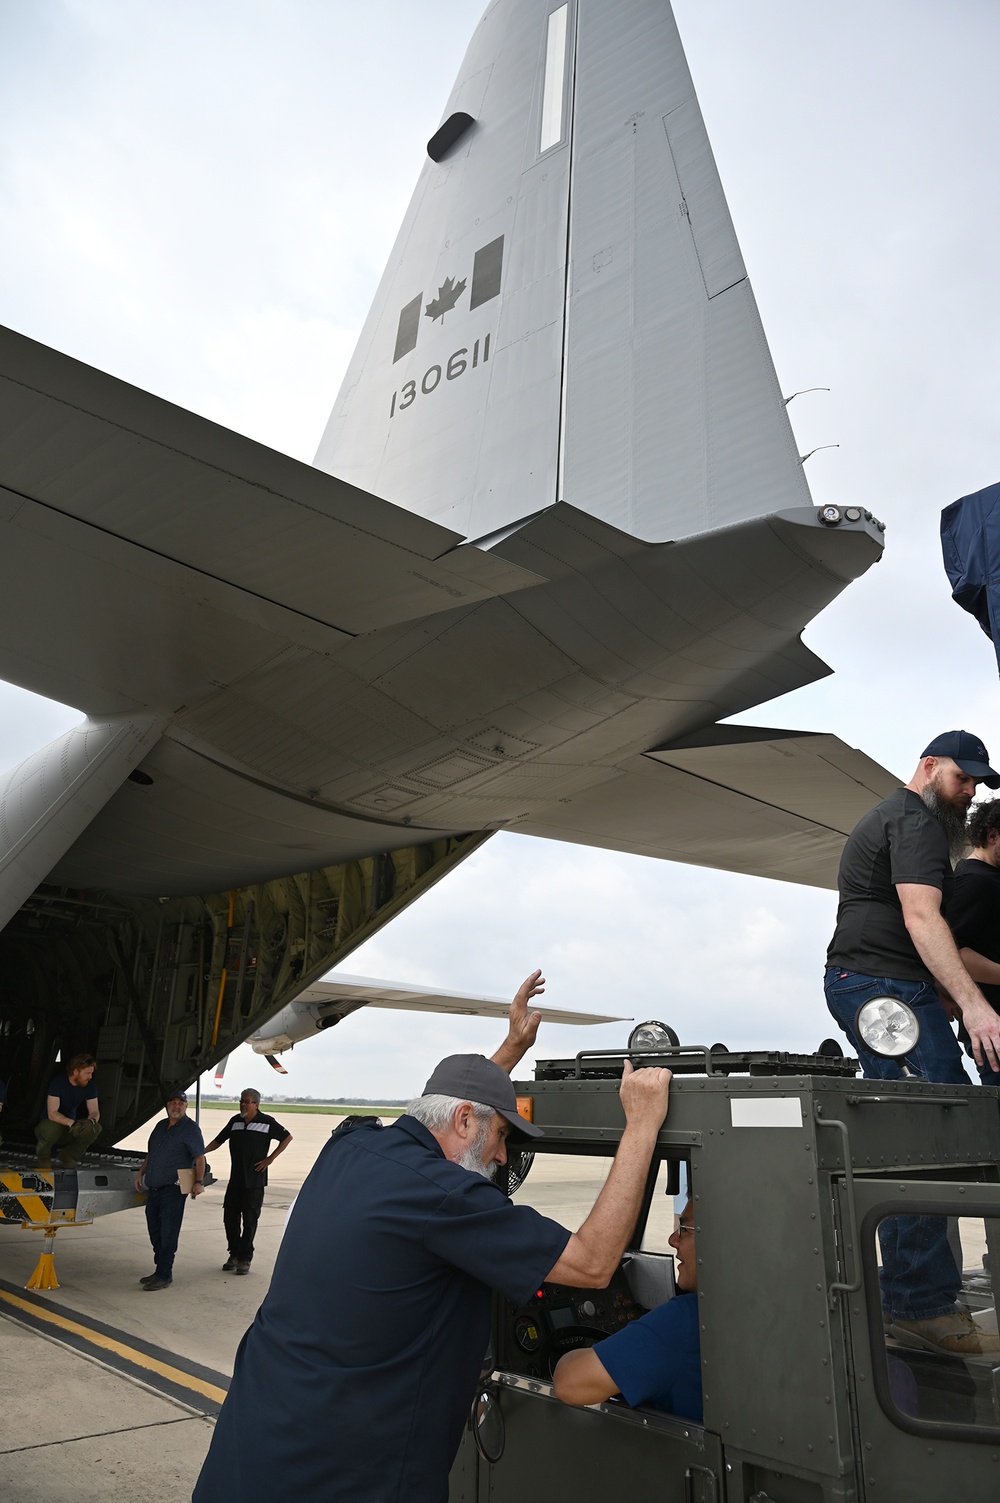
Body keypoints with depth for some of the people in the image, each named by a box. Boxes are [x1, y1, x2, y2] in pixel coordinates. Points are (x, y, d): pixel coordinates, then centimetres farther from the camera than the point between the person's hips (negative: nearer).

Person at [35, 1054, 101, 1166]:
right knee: (52, 1128, -39)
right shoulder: (58, 1082, -22)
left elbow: (95, 1111, -7)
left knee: (95, 1128, -22)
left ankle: (68, 1155, 2)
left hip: (69, 1129, 4)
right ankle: (44, 1155, -4)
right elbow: (52, 1114, -27)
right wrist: (72, 1123, -42)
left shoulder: (90, 1085, -7)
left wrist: (92, 1120, -31)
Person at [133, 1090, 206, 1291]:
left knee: (168, 1233, -4)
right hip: (153, 1188, 8)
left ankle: (164, 1276, 3)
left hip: (173, 1189, -8)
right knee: (155, 1231, 14)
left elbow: (200, 1157, -11)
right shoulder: (161, 1126, 14)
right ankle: (160, 1270, 26)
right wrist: (141, 1172, 18)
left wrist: (199, 1182, -19)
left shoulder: (190, 1128, -7)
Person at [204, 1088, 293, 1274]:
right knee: (230, 1218, 7)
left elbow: (287, 1137, 1)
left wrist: (270, 1158, -4)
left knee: (249, 1221, 0)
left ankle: (244, 1259, 11)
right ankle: (234, 1254, 23)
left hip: (254, 1181, -4)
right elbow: (218, 1140, 14)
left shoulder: (267, 1122, -5)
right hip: (235, 1179, 4)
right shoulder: (235, 1121, 7)